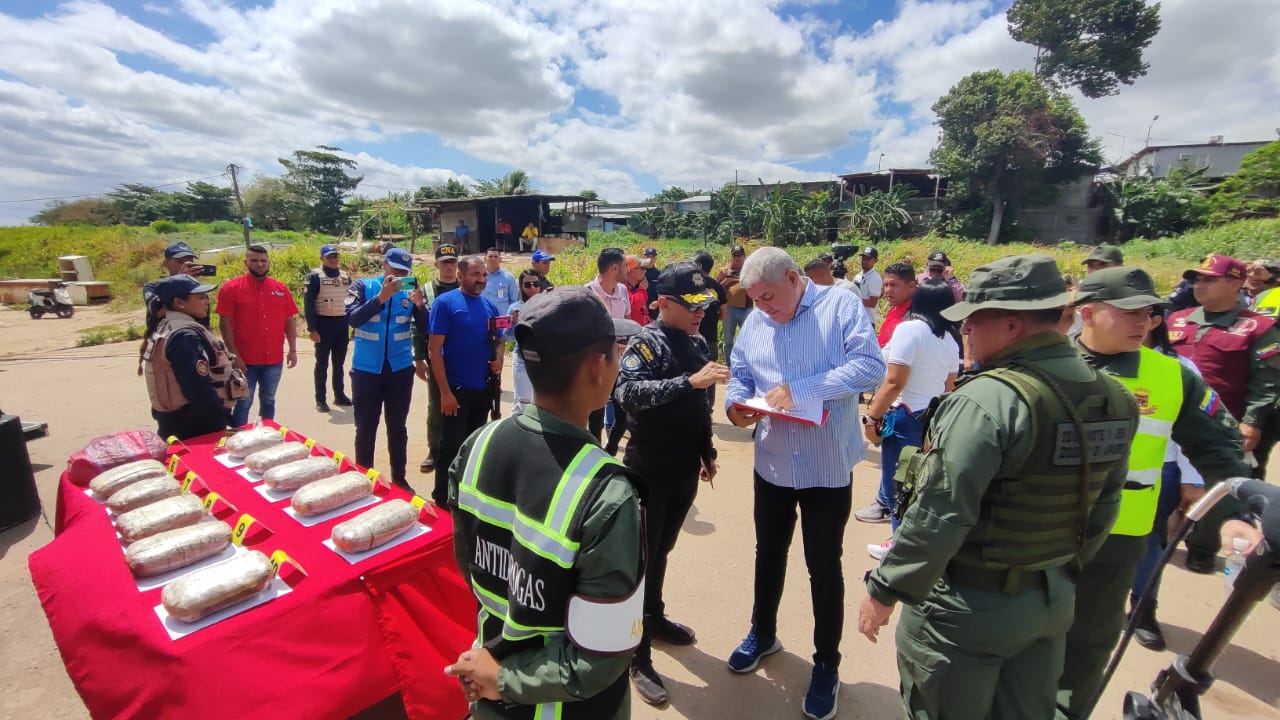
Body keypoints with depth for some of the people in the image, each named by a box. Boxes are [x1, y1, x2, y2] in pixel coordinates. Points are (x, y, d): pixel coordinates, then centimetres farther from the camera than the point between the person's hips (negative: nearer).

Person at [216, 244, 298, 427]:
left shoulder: (281, 288, 6)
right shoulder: (231, 288, -5)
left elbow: (290, 321, 8)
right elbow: (225, 325, -7)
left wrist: (293, 350, 2)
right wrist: (234, 355, -12)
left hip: (274, 359, 4)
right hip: (245, 360, -3)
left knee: (268, 400, 16)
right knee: (243, 403, 5)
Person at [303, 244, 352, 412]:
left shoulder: (345, 276, 11)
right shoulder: (315, 276, -5)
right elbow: (308, 304, -9)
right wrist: (312, 329, -15)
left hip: (342, 323, 5)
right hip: (324, 324, -5)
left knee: (339, 362, 12)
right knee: (322, 363, 2)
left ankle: (340, 395, 22)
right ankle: (320, 399, 9)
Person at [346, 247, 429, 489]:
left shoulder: (410, 291, 0)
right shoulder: (363, 286, -4)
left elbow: (425, 329, -5)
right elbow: (353, 319, -20)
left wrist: (419, 305, -22)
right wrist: (381, 296, -29)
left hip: (400, 369, 2)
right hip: (366, 369, -1)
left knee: (397, 426, 12)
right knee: (365, 428, 7)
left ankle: (399, 478, 25)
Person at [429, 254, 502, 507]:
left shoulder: (489, 305, 7)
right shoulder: (445, 302, -9)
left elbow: (499, 339, 17)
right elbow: (434, 349, -13)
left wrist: (499, 358, -7)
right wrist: (445, 391, -18)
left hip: (484, 389, 6)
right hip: (456, 389, -6)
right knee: (452, 446, 2)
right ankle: (442, 498, 19)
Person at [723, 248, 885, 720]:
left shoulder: (841, 306, -11)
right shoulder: (754, 322, 3)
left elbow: (871, 366, -21)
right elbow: (740, 373, 8)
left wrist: (800, 389, -27)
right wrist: (735, 403, -14)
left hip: (828, 465, -4)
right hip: (772, 463, 5)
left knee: (824, 566, 9)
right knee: (769, 553, 21)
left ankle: (826, 664, 32)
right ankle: (763, 633, 45)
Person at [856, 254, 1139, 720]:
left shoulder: (987, 400, -27)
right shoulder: (1114, 399, -1)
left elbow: (939, 516, -26)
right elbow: (1103, 508, 9)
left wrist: (884, 590, -15)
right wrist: (1062, 568, 22)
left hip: (967, 607, -7)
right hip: (1052, 599, 7)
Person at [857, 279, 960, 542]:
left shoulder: (910, 328, -13)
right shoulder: (950, 338, 10)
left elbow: (894, 383, -20)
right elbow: (949, 386, 17)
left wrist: (872, 417, -15)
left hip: (907, 416, -8)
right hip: (934, 417, 8)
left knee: (898, 480, 3)